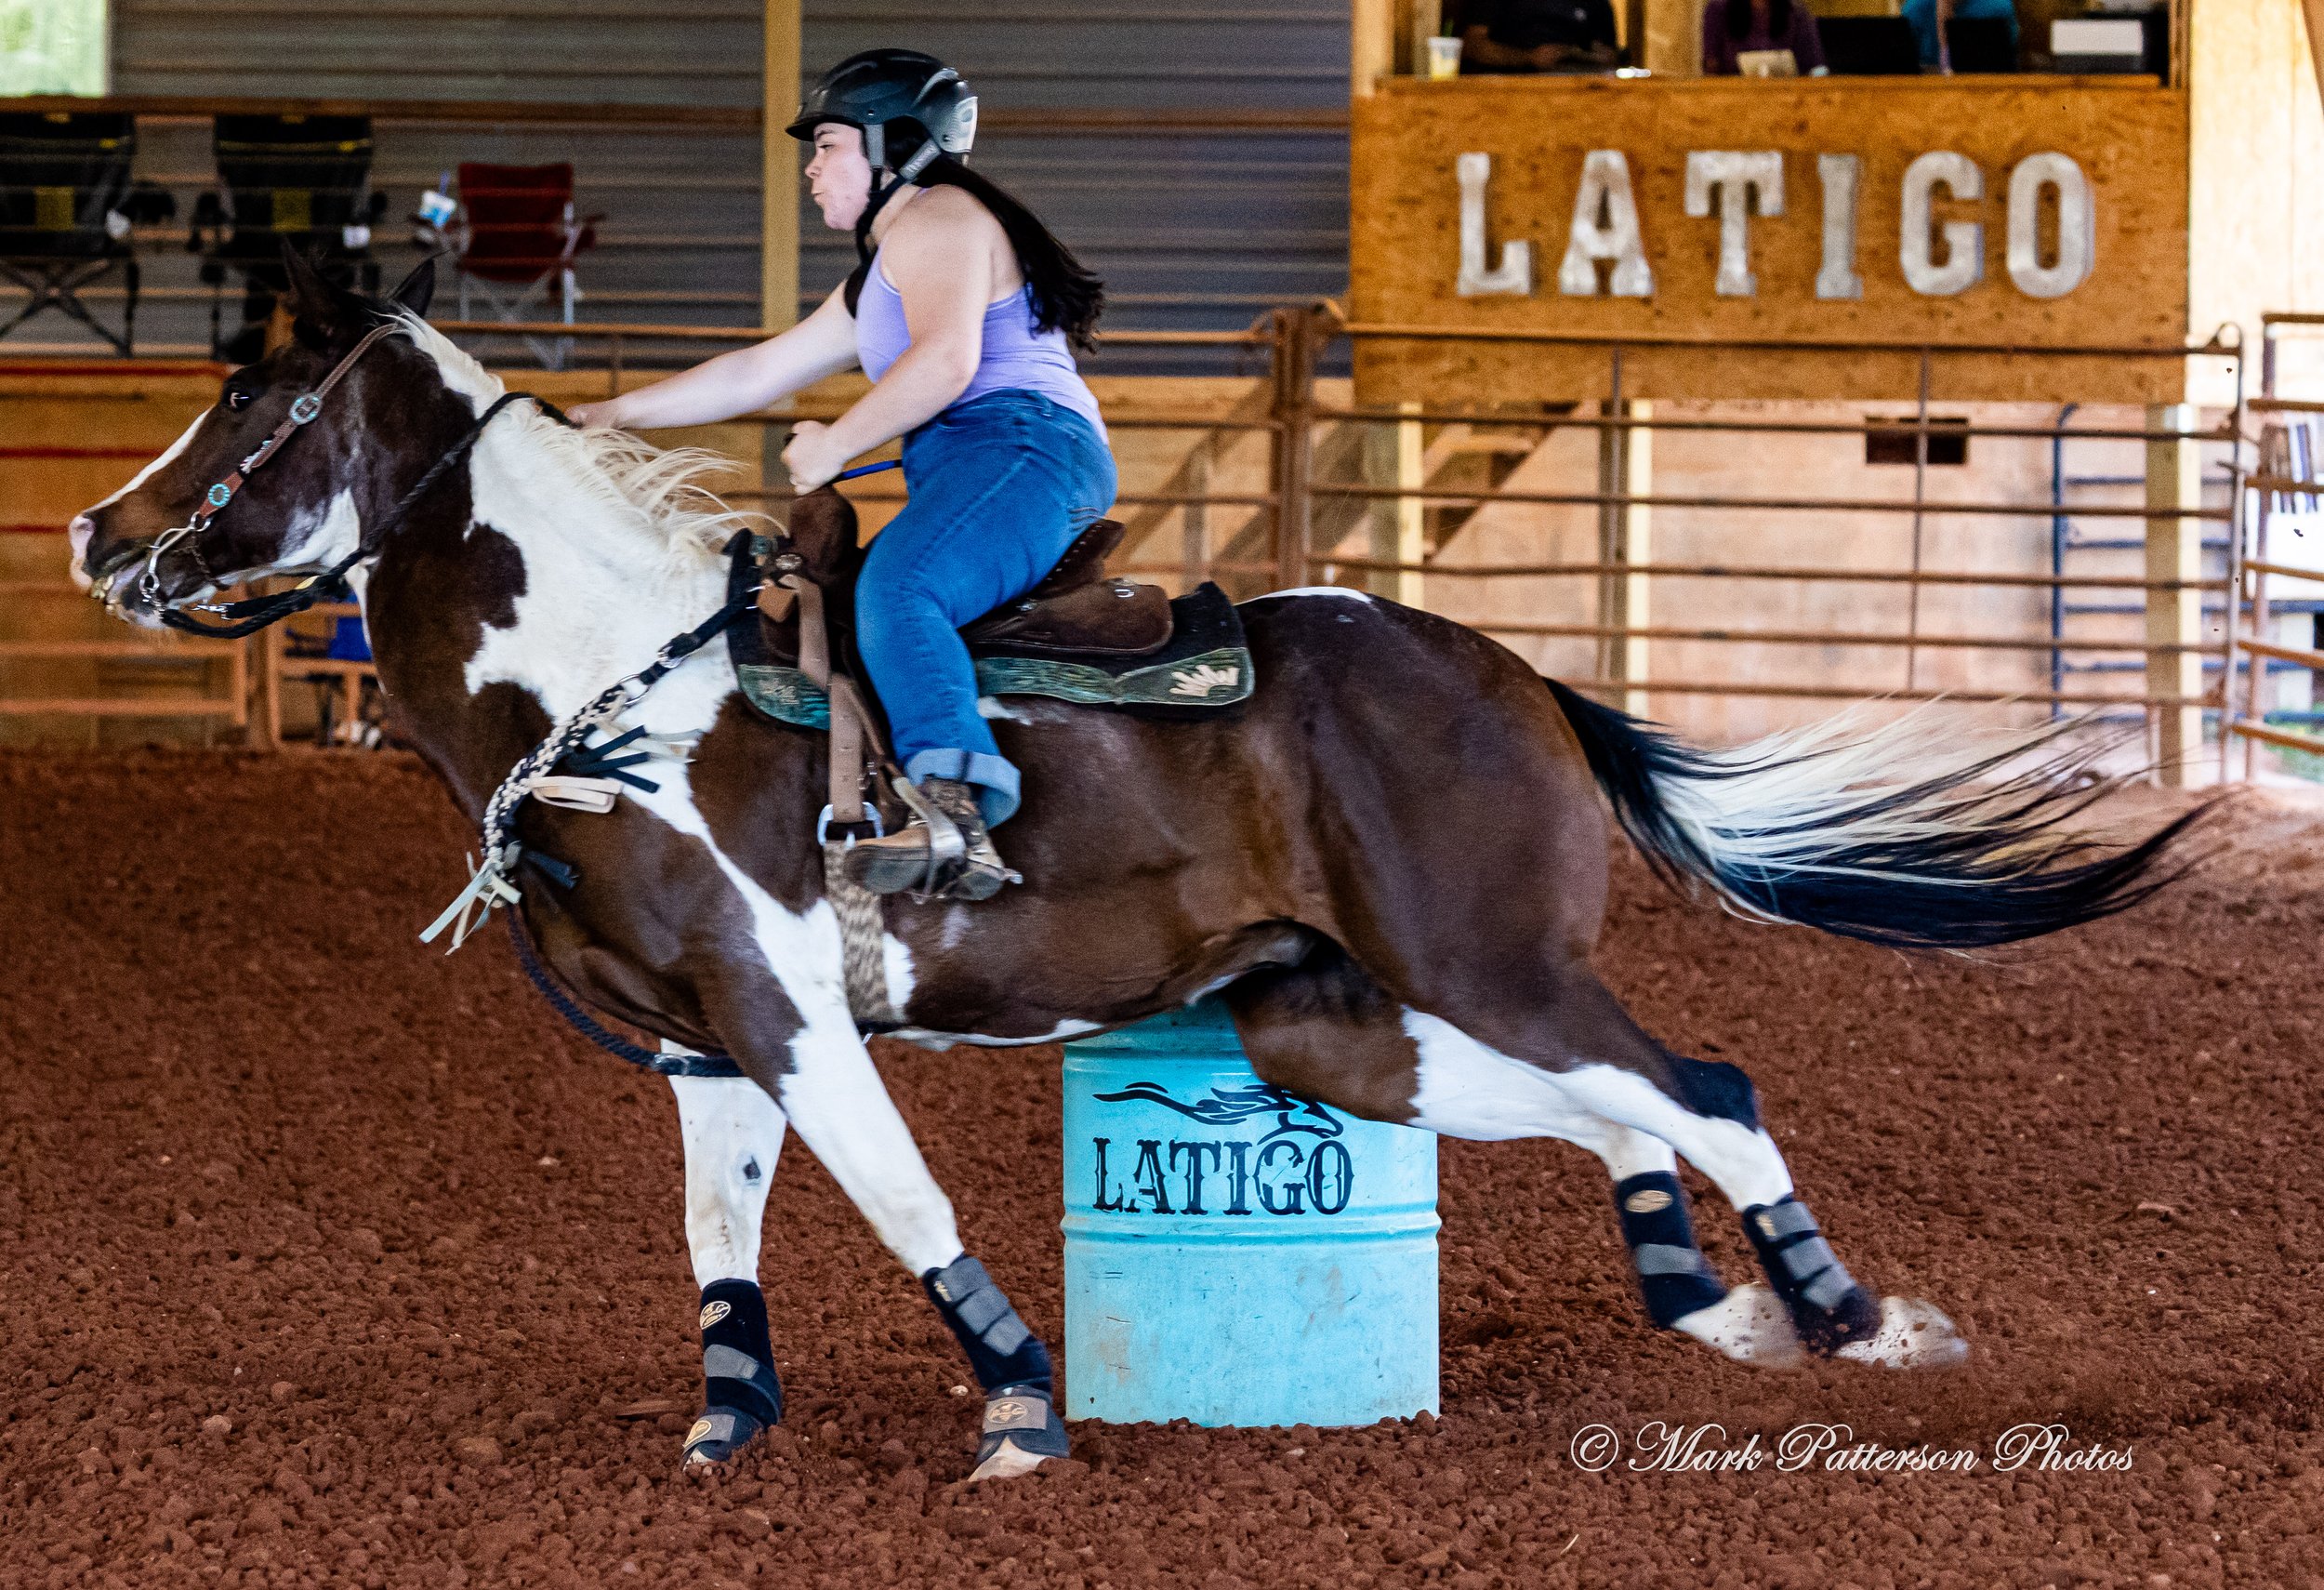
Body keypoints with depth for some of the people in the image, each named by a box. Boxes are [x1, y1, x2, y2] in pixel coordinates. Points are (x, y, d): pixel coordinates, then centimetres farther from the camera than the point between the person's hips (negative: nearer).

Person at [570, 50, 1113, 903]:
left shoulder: (937, 219, -1)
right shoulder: (873, 283, 33)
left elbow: (945, 360, -18)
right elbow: (757, 373, 37)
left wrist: (836, 444, -11)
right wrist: (614, 413, 35)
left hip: (1023, 446, -12)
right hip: (978, 470, 12)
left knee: (895, 587, -34)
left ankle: (955, 809, -57)